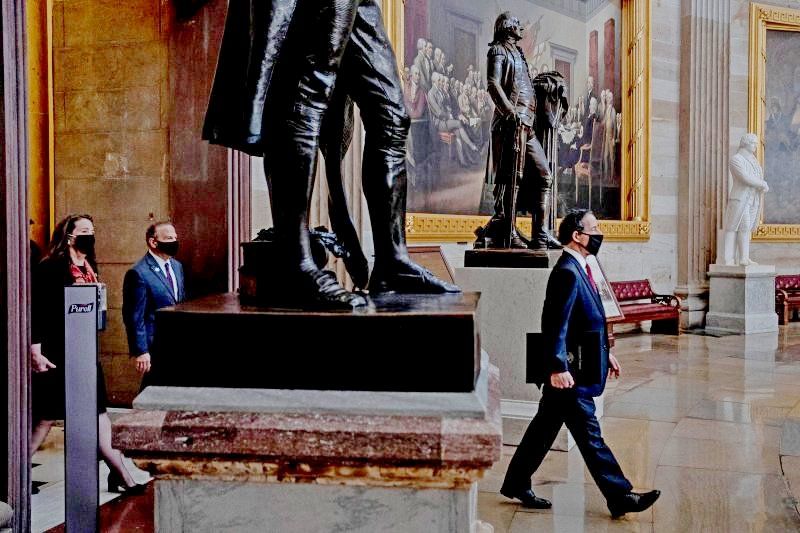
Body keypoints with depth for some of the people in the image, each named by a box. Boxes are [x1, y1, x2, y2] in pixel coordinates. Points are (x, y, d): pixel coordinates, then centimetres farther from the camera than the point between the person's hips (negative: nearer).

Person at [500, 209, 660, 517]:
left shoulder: (580, 269, 15)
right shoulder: (567, 273, -18)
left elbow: (591, 321, 22)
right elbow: (556, 325, -23)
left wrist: (605, 354, 23)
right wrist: (558, 367, -28)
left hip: (580, 369, 11)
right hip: (567, 372, -11)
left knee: (545, 427, 17)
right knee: (589, 435, -1)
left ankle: (516, 484, 27)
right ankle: (619, 497, 6)